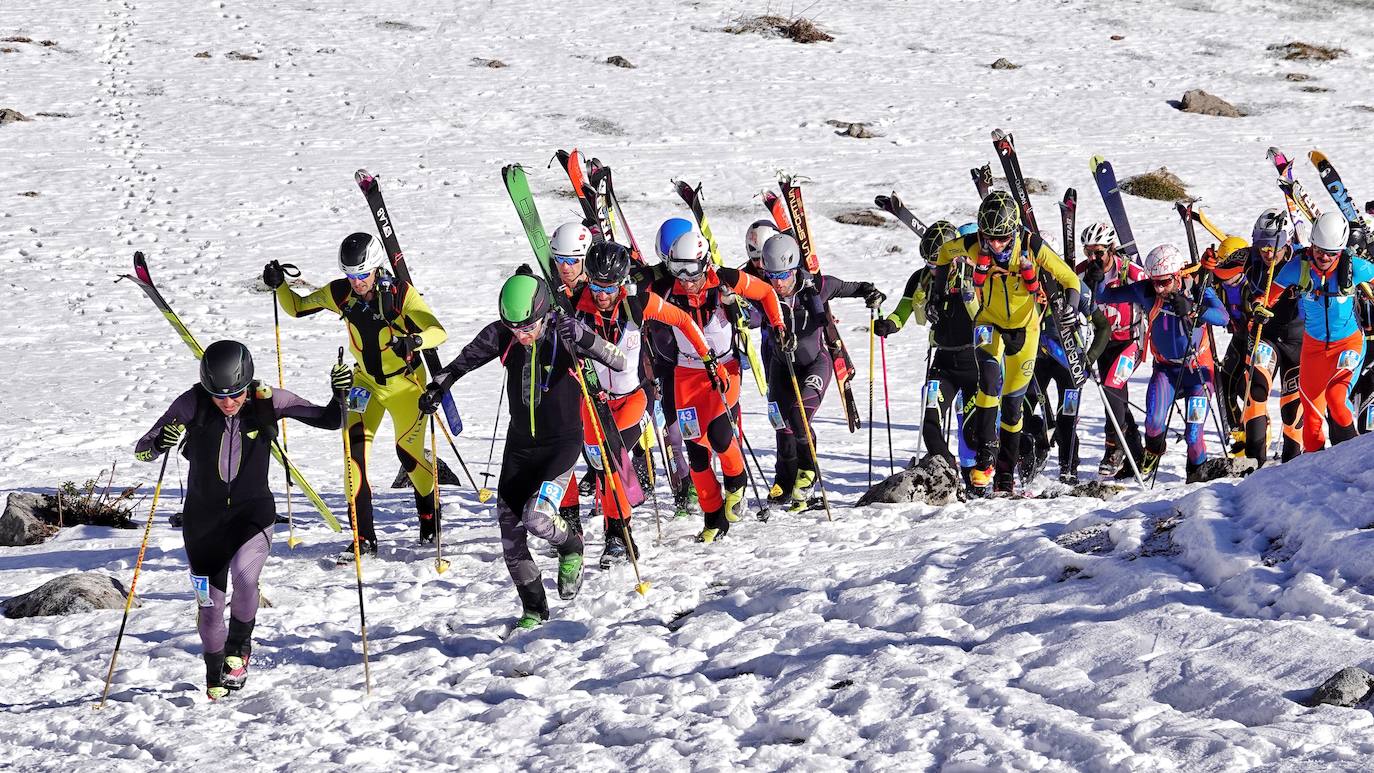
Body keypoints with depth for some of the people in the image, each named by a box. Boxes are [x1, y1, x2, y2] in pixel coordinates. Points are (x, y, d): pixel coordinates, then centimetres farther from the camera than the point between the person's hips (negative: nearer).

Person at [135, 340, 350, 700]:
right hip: (203, 516, 1)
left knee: (245, 575, -29)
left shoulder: (267, 401, -12)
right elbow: (142, 451, -12)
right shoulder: (192, 404, -14)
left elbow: (329, 420, -2)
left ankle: (239, 645, 0)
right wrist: (160, 444, -34)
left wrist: (340, 394, -22)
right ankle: (215, 677, 30)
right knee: (210, 603, 4)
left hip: (253, 510, -1)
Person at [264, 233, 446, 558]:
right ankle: (364, 538, -13)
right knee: (355, 448, -14)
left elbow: (438, 332, -27)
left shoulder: (400, 293, -23)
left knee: (408, 453, -3)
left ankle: (430, 513, 30)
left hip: (405, 382, -3)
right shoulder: (341, 293, -11)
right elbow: (296, 307, 2)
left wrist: (414, 341, -48)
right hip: (365, 381, 3)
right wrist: (279, 286, -18)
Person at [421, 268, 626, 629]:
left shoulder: (565, 331, -16)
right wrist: (436, 387, -12)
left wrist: (585, 341, -37)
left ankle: (571, 545, 12)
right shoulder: (502, 335, -7)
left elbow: (618, 362, -20)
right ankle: (534, 610, 19)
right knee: (510, 533, 1)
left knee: (536, 517, -23)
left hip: (562, 443, -5)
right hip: (520, 444, 5)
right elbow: (464, 361, 4)